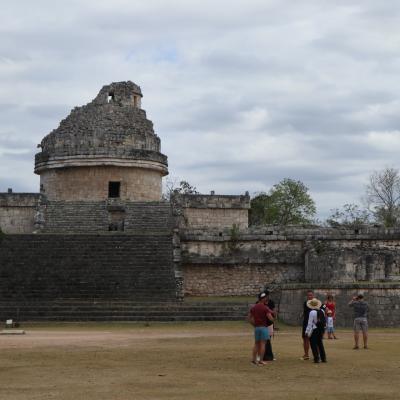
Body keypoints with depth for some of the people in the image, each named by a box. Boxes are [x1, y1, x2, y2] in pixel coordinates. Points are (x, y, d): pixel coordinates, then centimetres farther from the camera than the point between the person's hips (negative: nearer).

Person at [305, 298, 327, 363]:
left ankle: (317, 359, 0)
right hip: (321, 329, 7)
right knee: (320, 343, 20)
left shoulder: (312, 312, -18)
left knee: (314, 344, 3)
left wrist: (307, 331, -9)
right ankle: (323, 358, 23)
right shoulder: (322, 311, 2)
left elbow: (310, 323, -16)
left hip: (314, 330, -7)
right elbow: (324, 321, 10)